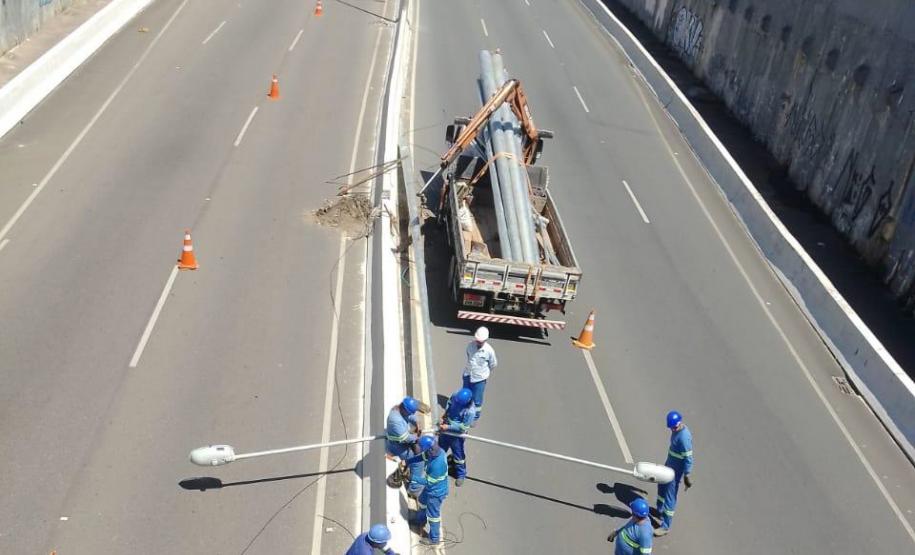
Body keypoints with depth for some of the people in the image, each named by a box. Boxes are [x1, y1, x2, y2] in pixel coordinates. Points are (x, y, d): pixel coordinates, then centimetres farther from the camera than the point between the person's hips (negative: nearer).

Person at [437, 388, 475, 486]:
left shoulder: (470, 411, -36)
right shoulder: (456, 395, -20)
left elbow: (463, 427, -26)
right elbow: (449, 402, 4)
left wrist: (448, 427, -25)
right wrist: (445, 414, -8)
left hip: (456, 434, -6)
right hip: (445, 428, 6)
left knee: (458, 456, 15)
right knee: (441, 448, 29)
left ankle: (461, 475, 40)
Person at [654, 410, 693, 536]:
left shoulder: (684, 437, -31)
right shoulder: (676, 430, -2)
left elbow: (688, 458, -25)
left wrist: (686, 476, -18)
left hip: (676, 470, -10)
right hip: (669, 464, 10)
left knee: (670, 496, -1)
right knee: (662, 485, 27)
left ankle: (665, 526, 9)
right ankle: (660, 510, 51)